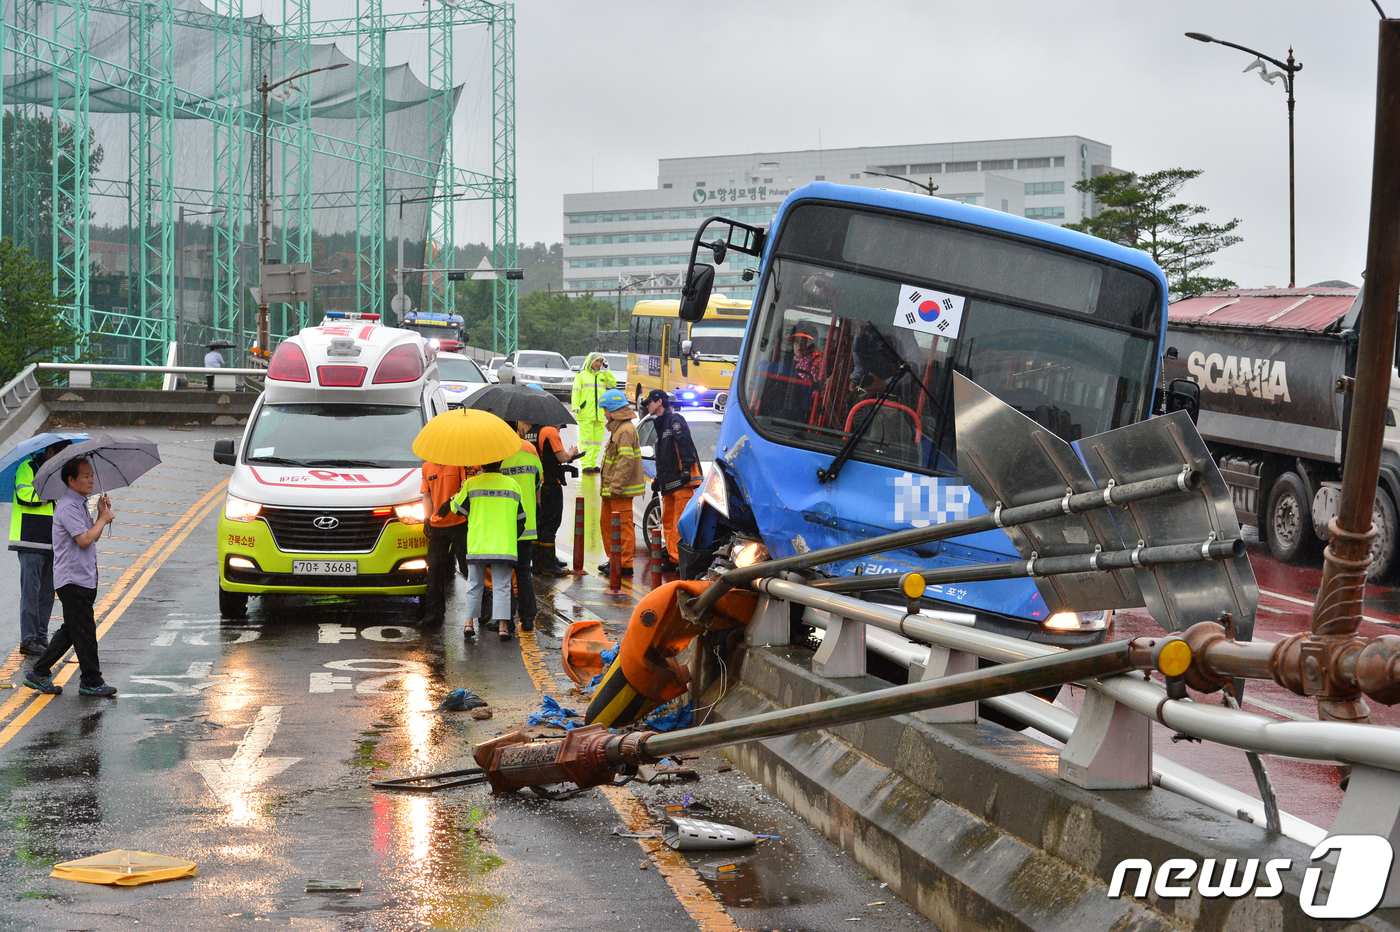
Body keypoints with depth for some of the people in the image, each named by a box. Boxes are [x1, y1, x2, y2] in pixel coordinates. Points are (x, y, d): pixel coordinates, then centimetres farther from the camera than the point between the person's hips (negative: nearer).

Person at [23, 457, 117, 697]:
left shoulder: (80, 505, 16)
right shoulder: (67, 507, -15)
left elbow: (92, 537, 19)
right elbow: (84, 540, -23)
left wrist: (101, 514, 6)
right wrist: (103, 519, -10)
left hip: (85, 577, 10)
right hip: (73, 579, -10)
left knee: (71, 630, 13)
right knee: (85, 632, -4)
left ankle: (39, 673, 19)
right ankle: (91, 682, 3)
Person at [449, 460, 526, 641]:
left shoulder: (471, 484, -2)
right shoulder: (512, 484, 5)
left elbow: (458, 509, 5)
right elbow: (521, 518, 10)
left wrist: (457, 494, 24)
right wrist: (514, 538, 24)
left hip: (477, 545, 0)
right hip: (504, 545, 0)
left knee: (474, 584, 12)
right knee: (502, 586, 2)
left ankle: (470, 623, 8)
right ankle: (503, 626, -6)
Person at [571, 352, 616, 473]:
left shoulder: (603, 375, 17)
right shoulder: (582, 374, 4)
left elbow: (613, 385, 7)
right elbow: (576, 391, -1)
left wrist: (607, 371, 4)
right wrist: (576, 406, -12)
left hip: (600, 413, 5)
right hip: (586, 413, -5)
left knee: (597, 440, 5)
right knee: (586, 439, -9)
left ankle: (593, 463, 11)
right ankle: (586, 465, -12)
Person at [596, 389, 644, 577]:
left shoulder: (626, 431, -18)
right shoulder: (618, 428, 16)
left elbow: (626, 461, -25)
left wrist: (616, 487, -26)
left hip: (621, 491, -11)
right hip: (611, 488, 11)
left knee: (623, 526, -6)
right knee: (606, 521, 17)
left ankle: (625, 565, -3)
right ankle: (614, 560, 26)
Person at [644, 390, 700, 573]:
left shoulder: (675, 420, -3)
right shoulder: (660, 425, 25)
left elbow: (685, 446, -14)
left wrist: (686, 470, -22)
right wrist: (658, 479, 27)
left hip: (681, 482, -10)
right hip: (668, 484, 10)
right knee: (668, 522, 8)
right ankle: (673, 559, 10)